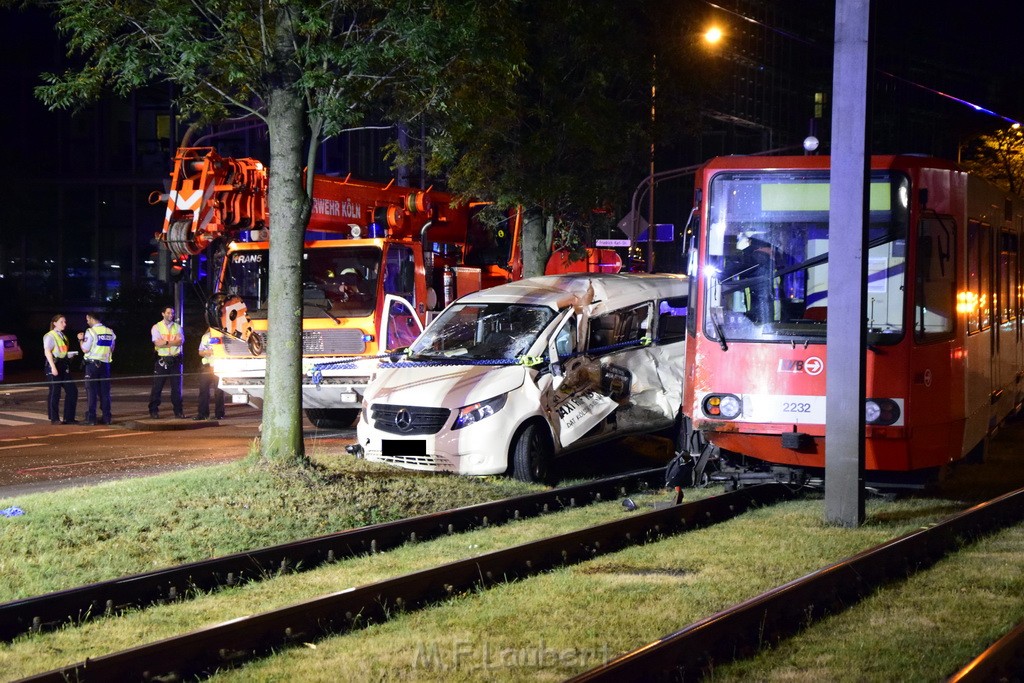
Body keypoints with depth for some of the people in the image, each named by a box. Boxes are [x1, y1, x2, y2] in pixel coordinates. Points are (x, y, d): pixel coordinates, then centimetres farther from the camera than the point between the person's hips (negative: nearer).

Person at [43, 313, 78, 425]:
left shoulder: (63, 336, 18)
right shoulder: (50, 336, -7)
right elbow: (47, 352, -15)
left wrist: (70, 354, 9)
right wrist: (53, 367, -22)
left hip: (64, 365, 8)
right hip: (54, 365, -8)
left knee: (72, 391, 4)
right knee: (55, 392, -3)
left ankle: (69, 417, 11)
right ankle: (54, 419, 4)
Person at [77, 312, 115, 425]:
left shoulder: (91, 332, -10)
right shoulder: (110, 332, 8)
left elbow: (85, 349, -11)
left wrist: (81, 339, 3)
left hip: (92, 364, -5)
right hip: (105, 364, 5)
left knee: (91, 391, -1)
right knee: (105, 391, 8)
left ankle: (91, 417, -4)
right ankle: (106, 417, 6)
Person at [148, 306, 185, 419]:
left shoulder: (177, 327, 11)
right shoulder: (157, 327, 2)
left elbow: (181, 341, -5)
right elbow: (158, 343, -11)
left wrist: (166, 342, -15)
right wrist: (174, 341, -11)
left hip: (175, 359, 3)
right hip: (162, 359, -3)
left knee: (176, 386, 5)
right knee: (157, 387, -1)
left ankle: (178, 411, 10)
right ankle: (153, 411, 4)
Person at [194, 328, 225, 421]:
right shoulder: (205, 337, 16)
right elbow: (200, 352, 16)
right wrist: (206, 352, -6)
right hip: (207, 366, 4)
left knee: (218, 391, -2)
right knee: (203, 390, 0)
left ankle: (219, 414, 5)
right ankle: (203, 414, 4)